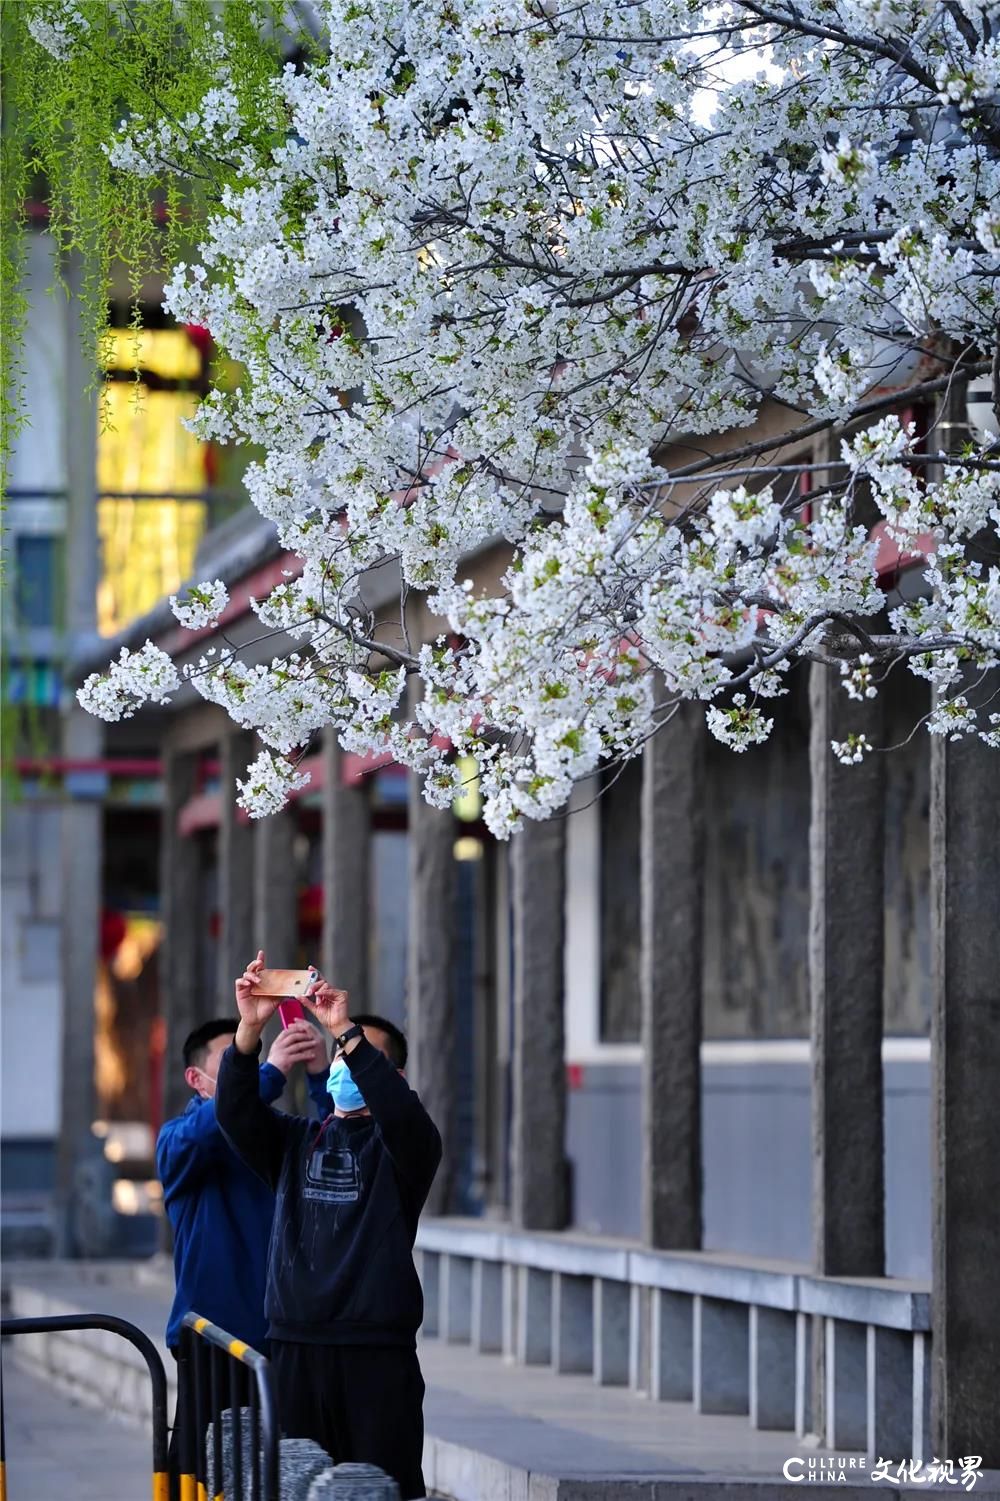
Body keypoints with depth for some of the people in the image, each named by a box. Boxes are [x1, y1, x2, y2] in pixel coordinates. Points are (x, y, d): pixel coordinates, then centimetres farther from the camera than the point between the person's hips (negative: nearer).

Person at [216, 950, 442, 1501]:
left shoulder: (399, 1146, 5)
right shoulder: (294, 1141, 15)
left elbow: (399, 1108, -18)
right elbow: (236, 1110, -2)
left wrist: (349, 1033, -26)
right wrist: (250, 1028, -17)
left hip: (377, 1351, -4)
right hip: (295, 1346, 4)